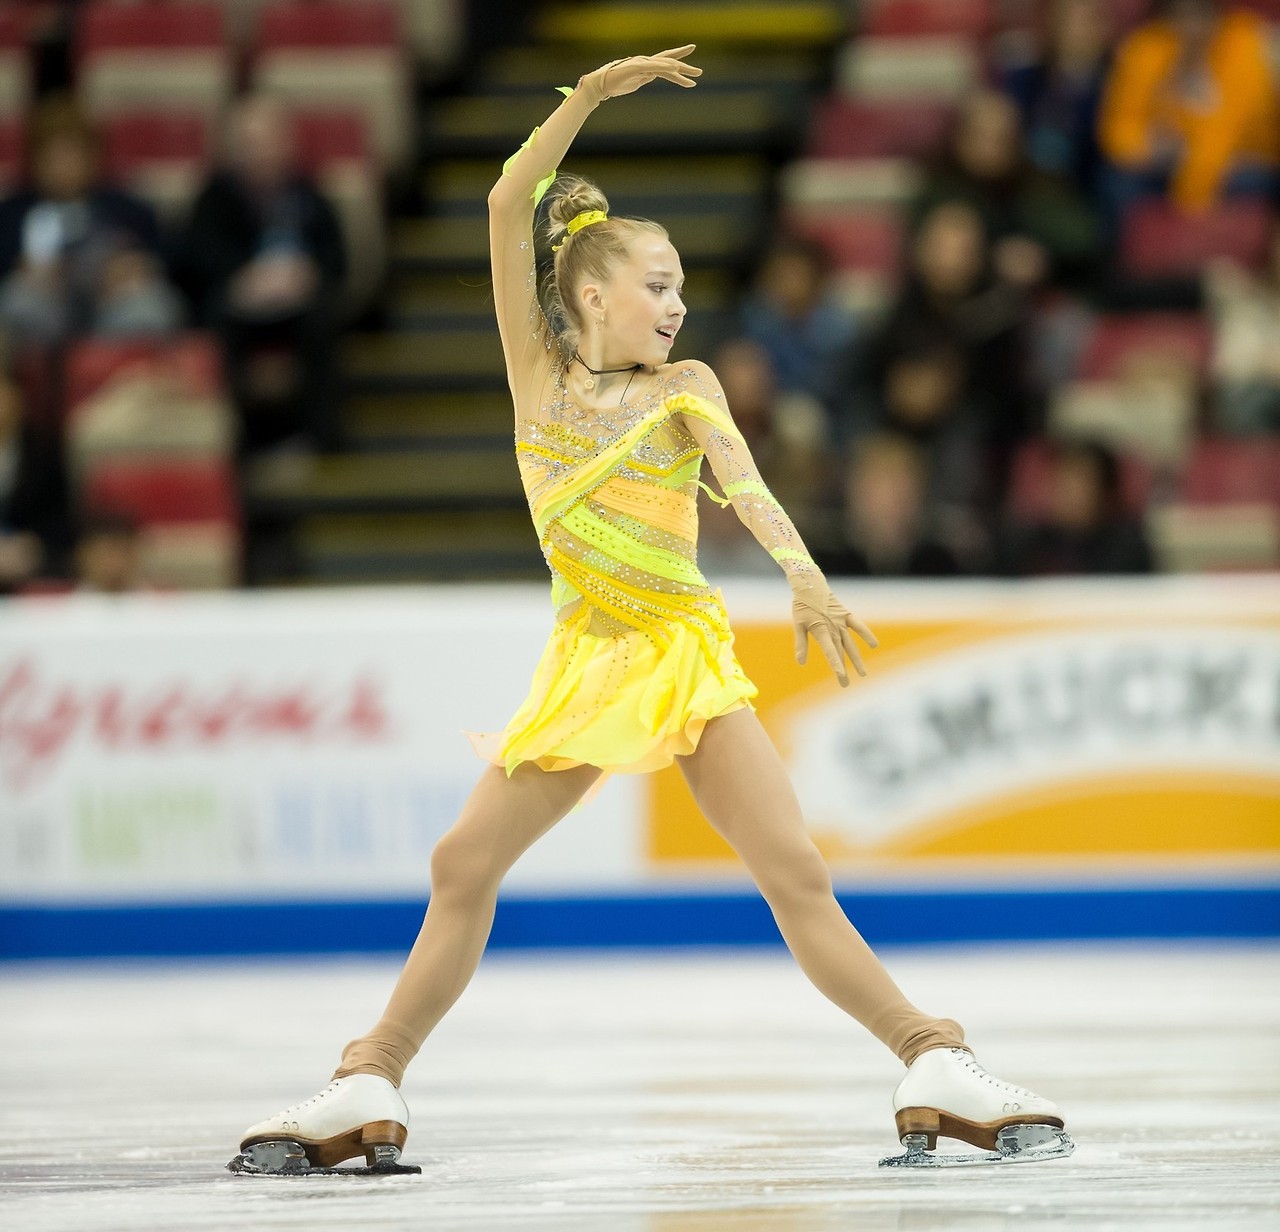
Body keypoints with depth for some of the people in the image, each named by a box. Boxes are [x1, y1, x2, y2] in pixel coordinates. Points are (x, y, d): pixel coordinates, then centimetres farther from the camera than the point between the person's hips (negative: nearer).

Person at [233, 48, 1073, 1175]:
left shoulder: (685, 387, 4)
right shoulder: (539, 369, 6)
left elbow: (742, 478, -14)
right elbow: (510, 205, -1)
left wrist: (804, 574, -33)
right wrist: (593, 94, -8)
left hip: (689, 652, -2)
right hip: (586, 660, 2)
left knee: (797, 870, -12)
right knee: (464, 864, -1)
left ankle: (938, 1074, -15)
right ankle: (369, 1093, 8)